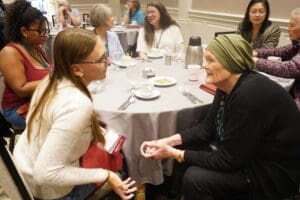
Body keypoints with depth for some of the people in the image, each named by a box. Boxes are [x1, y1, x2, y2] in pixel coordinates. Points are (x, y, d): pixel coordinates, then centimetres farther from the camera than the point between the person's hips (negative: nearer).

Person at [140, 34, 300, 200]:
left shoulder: (249, 95, -31)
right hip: (246, 153, 8)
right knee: (189, 148, 3)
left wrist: (175, 154, -18)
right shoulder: (228, 85, -4)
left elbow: (228, 160, -25)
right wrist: (167, 142, -7)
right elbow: (207, 127, 3)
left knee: (194, 178, -20)